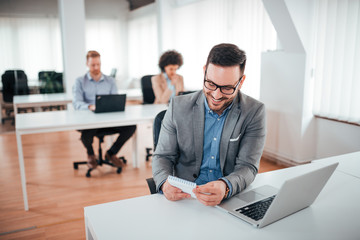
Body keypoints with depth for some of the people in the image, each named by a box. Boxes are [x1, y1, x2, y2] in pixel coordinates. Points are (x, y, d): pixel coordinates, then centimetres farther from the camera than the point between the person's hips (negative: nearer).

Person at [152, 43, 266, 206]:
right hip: (184, 197, 0)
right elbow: (163, 156, 3)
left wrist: (225, 187, -31)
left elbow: (247, 166, -9)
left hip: (232, 198, 1)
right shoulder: (178, 107, -2)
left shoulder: (254, 112, -4)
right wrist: (165, 183, -19)